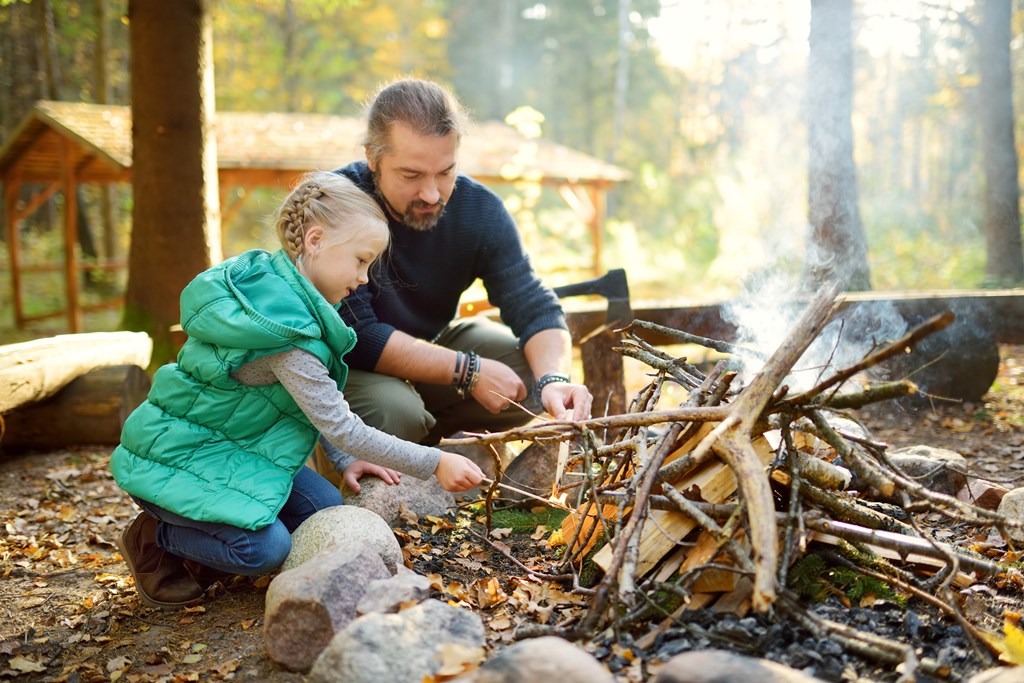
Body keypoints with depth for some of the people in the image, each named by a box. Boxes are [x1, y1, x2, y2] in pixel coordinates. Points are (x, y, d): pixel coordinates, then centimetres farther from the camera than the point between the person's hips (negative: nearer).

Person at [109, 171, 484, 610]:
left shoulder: (277, 288, -1)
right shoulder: (286, 328, -30)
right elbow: (341, 427, -27)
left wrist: (345, 461, 4)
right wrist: (434, 464, -22)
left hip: (232, 445, 9)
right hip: (176, 458, -9)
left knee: (327, 510, 0)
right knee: (265, 547, -23)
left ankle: (200, 558, 11)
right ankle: (154, 538, 2)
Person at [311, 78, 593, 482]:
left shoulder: (479, 209, -13)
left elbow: (533, 305, -15)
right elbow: (355, 337, -31)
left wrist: (554, 378, -36)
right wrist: (467, 371, -31)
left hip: (431, 345, 5)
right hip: (341, 365, -5)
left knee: (533, 372, -13)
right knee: (393, 411, -35)